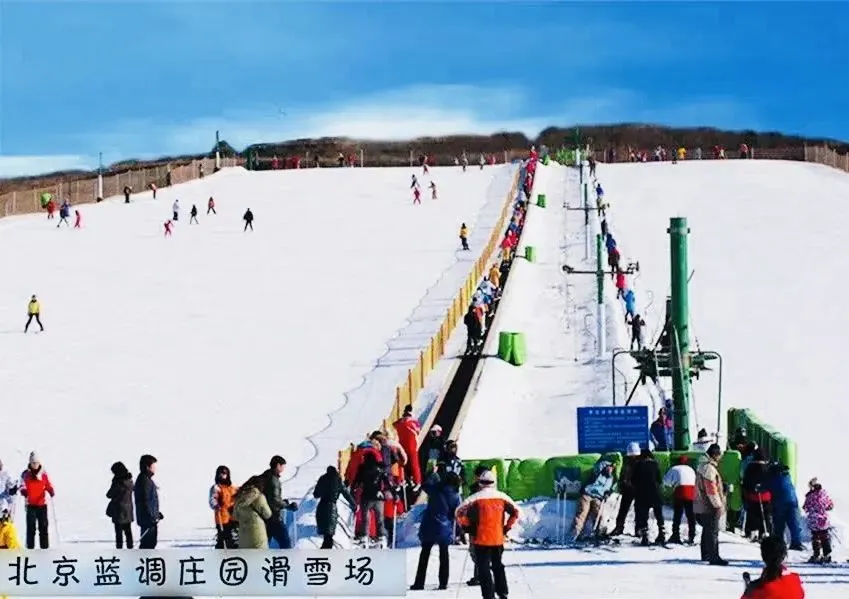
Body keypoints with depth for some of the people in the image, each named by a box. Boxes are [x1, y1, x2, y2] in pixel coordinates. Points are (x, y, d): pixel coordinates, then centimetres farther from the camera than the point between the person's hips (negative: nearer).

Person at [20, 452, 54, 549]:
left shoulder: (44, 474, 6)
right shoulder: (26, 474, 3)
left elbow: (48, 485, 6)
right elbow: (23, 485, -2)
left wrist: (51, 491, -15)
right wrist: (24, 491, -25)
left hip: (42, 503, 1)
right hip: (30, 504, -1)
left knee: (43, 526, 3)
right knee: (31, 526, -6)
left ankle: (44, 546, 8)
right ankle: (30, 546, -2)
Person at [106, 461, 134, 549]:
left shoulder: (118, 482, -19)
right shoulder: (129, 481, 1)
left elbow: (109, 495, -11)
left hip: (119, 512, -7)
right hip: (128, 511, 7)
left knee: (119, 533, 1)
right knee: (128, 532, 16)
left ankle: (119, 547, 3)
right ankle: (130, 548, 21)